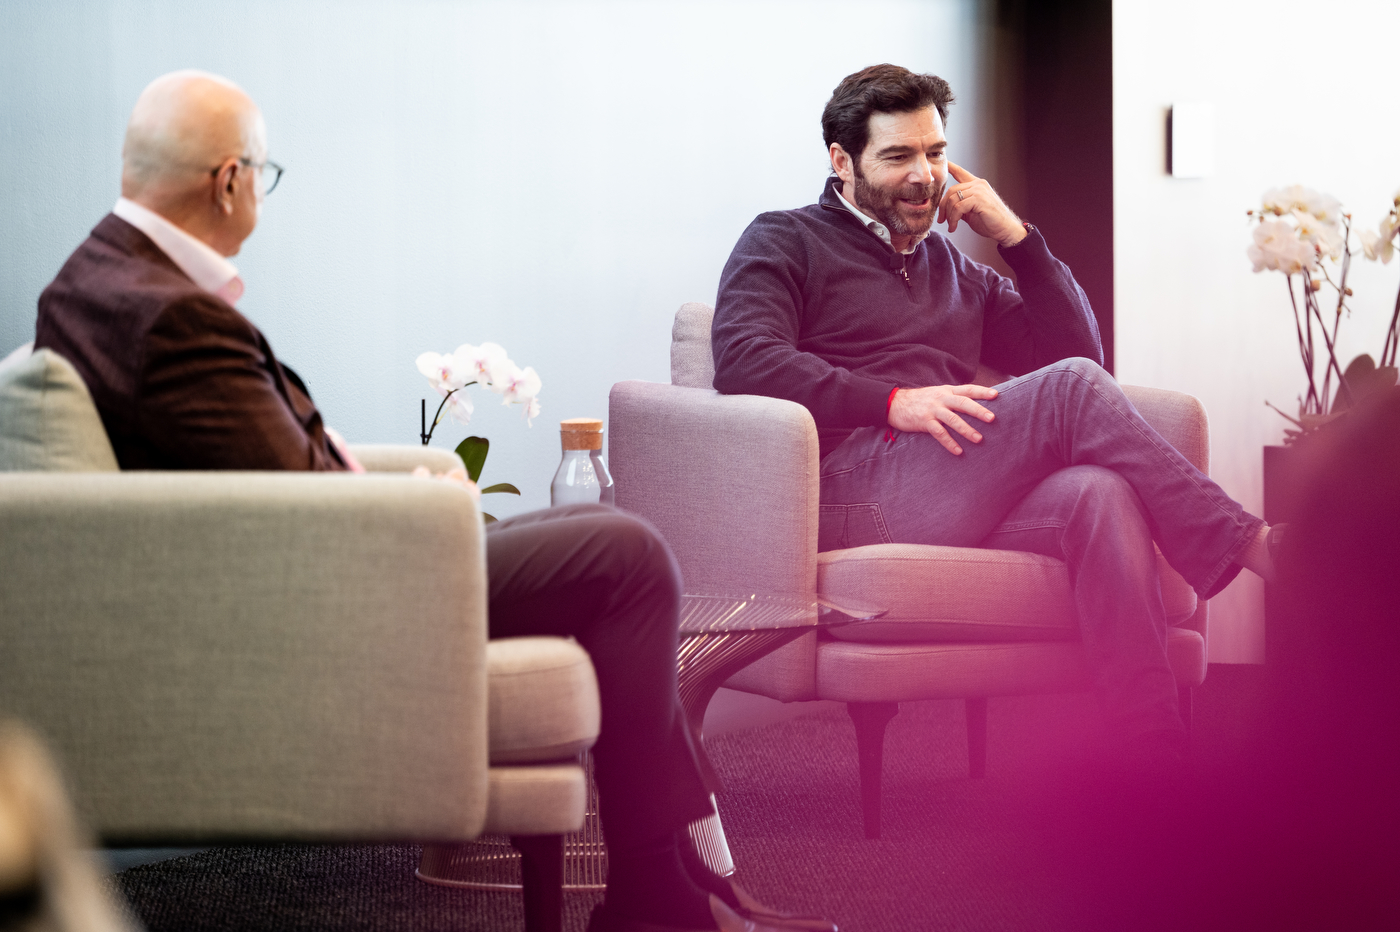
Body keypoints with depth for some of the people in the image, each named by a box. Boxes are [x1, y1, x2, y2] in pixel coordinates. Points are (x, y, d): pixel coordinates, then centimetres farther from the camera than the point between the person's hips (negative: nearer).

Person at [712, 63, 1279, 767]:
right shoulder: (784, 242, 15)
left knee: (1099, 493, -31)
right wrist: (893, 400, -16)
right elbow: (743, 361, -5)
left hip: (953, 508, 5)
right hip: (849, 492, -5)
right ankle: (1249, 548, -20)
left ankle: (1157, 765, -44)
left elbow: (1080, 350, 30)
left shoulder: (950, 268, 33)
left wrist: (1016, 236, 18)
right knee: (1070, 390, -26)